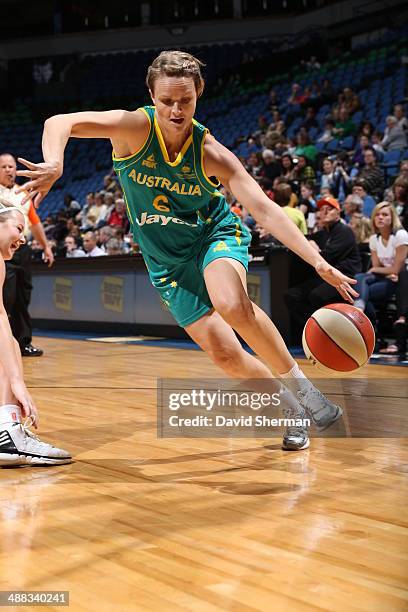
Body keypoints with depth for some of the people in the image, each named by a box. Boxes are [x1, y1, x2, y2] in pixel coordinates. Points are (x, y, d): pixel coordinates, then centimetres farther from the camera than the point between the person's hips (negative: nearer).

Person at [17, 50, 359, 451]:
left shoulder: (211, 154, -20)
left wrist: (318, 261, -36)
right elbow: (59, 123, -31)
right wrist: (54, 166, -53)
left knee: (232, 304, -35)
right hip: (167, 259, 1)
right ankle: (289, 409, 18)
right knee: (224, 355, -6)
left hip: (216, 234, -1)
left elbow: (265, 210, -25)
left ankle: (297, 381, -13)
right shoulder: (136, 127, -20)